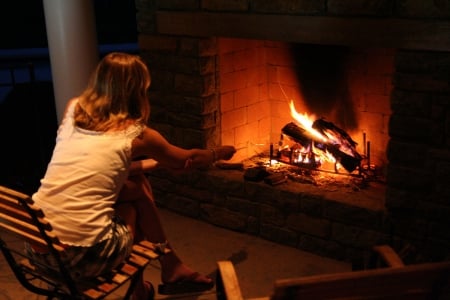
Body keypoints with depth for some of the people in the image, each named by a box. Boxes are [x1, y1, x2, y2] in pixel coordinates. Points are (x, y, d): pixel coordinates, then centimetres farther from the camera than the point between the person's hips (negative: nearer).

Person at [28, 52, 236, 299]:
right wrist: (219, 153, 36)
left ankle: (172, 269, 30)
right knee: (139, 191, 19)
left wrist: (153, 163, 31)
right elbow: (187, 160, 15)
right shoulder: (136, 134, -3)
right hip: (82, 255, -5)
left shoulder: (73, 110, 8)